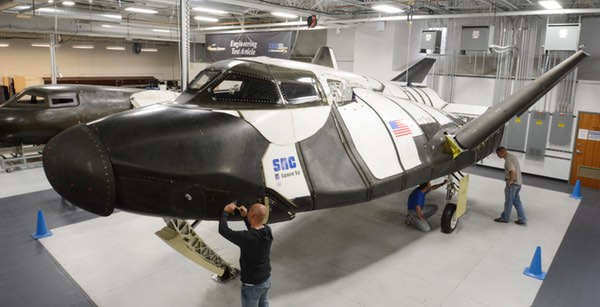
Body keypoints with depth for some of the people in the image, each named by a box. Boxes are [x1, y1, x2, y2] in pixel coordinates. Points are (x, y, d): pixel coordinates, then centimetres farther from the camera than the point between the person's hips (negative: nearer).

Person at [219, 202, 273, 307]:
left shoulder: (247, 237, -34)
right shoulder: (267, 230, -14)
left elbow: (223, 230, -24)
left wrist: (225, 211, -10)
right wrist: (245, 217, 4)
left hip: (252, 285, -6)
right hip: (266, 279, 6)